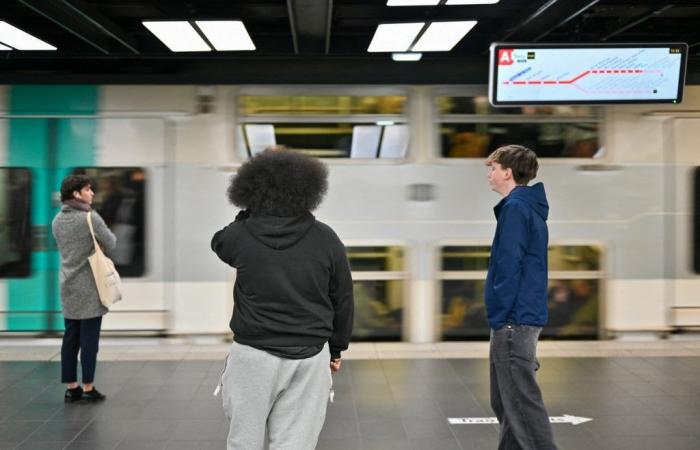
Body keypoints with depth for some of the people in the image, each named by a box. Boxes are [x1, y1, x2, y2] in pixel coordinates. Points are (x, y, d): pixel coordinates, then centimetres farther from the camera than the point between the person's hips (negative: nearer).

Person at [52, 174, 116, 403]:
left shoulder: (57, 221, 7)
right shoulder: (91, 218, -14)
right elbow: (111, 244, -7)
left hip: (68, 286, 7)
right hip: (89, 287, -7)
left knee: (71, 337, 10)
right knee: (89, 338, -1)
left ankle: (71, 387, 15)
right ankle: (88, 388, 4)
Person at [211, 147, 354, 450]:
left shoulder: (240, 235, -7)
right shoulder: (325, 238, -3)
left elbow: (218, 243, 20)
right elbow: (343, 300, 5)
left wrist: (248, 218, 18)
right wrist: (336, 349, 17)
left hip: (253, 356, -1)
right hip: (310, 357, 1)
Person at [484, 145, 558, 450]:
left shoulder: (515, 208, -13)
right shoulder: (531, 207, 16)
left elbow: (509, 266, -19)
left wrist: (500, 317, -16)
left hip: (514, 319, -10)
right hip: (524, 317, 10)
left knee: (522, 401, -7)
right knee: (505, 401, 16)